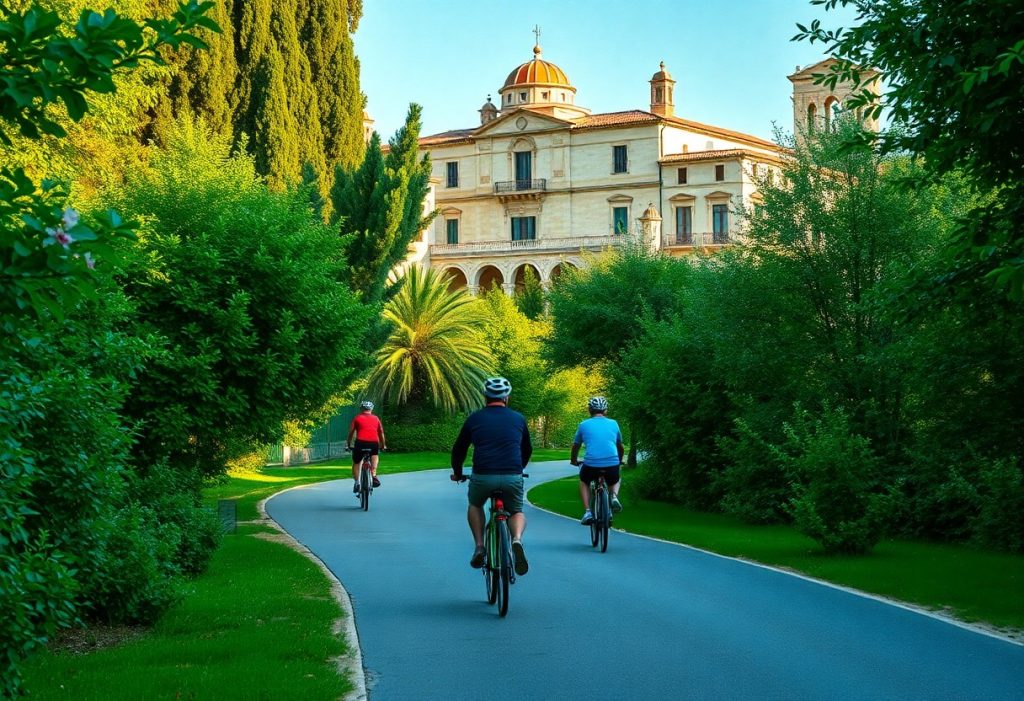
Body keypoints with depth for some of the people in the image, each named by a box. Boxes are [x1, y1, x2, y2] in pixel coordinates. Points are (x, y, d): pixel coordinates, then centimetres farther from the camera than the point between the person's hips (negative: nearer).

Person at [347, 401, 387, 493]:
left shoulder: (357, 418, 17)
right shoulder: (376, 419, 21)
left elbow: (351, 432, 14)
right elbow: (381, 433, 20)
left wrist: (349, 445, 26)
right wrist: (383, 445, 32)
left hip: (361, 442, -1)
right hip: (374, 443, 1)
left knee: (356, 462, 17)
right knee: (375, 455, 31)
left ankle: (357, 482, 2)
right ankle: (374, 475, 10)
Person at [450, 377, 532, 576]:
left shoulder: (475, 418, 9)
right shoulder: (518, 418, 14)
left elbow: (459, 449, 17)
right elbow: (527, 450, 27)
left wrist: (457, 473, 35)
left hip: (482, 477, 0)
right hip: (513, 477, 1)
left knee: (475, 506, 29)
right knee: (517, 512, 23)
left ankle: (479, 547, 13)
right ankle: (517, 539, -9)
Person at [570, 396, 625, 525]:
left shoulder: (584, 425, 11)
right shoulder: (613, 423, 15)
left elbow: (575, 446, 23)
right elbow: (620, 447, 28)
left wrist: (574, 461, 43)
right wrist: (619, 462, 47)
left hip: (591, 465, -1)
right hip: (612, 465, 1)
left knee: (584, 481, 32)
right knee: (615, 481, 35)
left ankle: (587, 512, 14)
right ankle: (614, 496, 3)